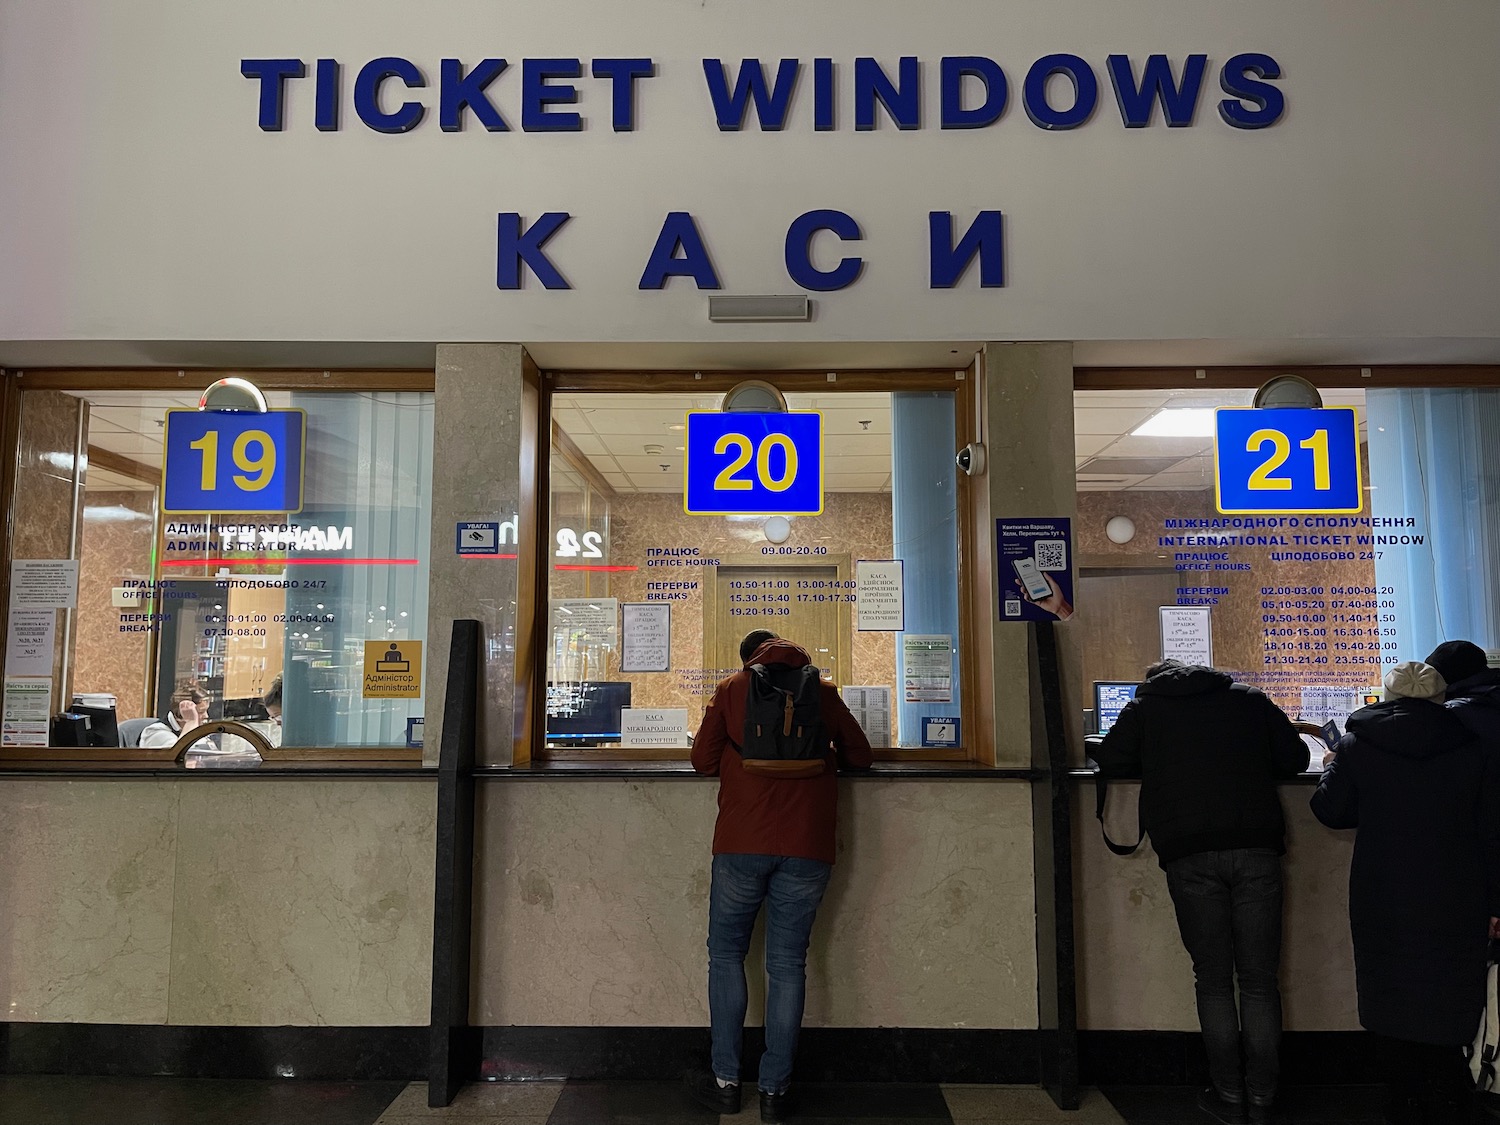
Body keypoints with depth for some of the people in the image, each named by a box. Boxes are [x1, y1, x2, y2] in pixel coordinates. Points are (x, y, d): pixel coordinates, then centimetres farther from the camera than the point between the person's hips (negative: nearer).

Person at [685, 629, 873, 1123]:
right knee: (788, 963, 7)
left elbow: (703, 759, 8)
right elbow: (859, 755, 16)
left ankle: (725, 1081, 15)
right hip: (808, 847, 1)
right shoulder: (823, 691, 11)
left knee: (726, 953, 13)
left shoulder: (732, 688, 9)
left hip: (743, 843, -1)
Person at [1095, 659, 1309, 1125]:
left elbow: (1109, 761, 13)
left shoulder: (1145, 706, 12)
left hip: (1190, 855, -1)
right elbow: (1295, 759, 17)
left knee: (1213, 981, 8)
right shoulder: (1250, 699, 16)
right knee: (1259, 981, 8)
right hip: (1257, 849, 2)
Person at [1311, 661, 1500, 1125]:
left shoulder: (1357, 746, -5)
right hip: (1455, 905, 1)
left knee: (1391, 997, 10)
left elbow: (1329, 810, 3)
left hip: (1383, 903, -1)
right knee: (1447, 1000, 10)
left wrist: (1335, 768, 22)